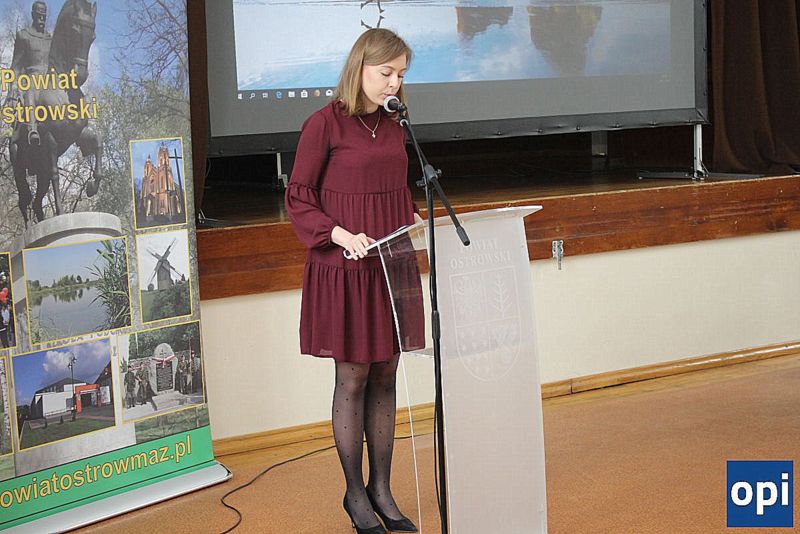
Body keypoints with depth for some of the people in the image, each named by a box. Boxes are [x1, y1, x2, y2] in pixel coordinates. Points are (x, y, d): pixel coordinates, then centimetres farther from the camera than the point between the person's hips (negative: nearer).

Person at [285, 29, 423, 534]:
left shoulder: (393, 125, 9)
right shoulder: (325, 124, -10)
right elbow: (298, 198, -9)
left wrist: (415, 220, 2)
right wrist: (339, 234, -21)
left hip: (391, 268, 6)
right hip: (345, 270, -6)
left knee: (385, 377, 10)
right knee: (353, 379, 3)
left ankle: (382, 489, 21)